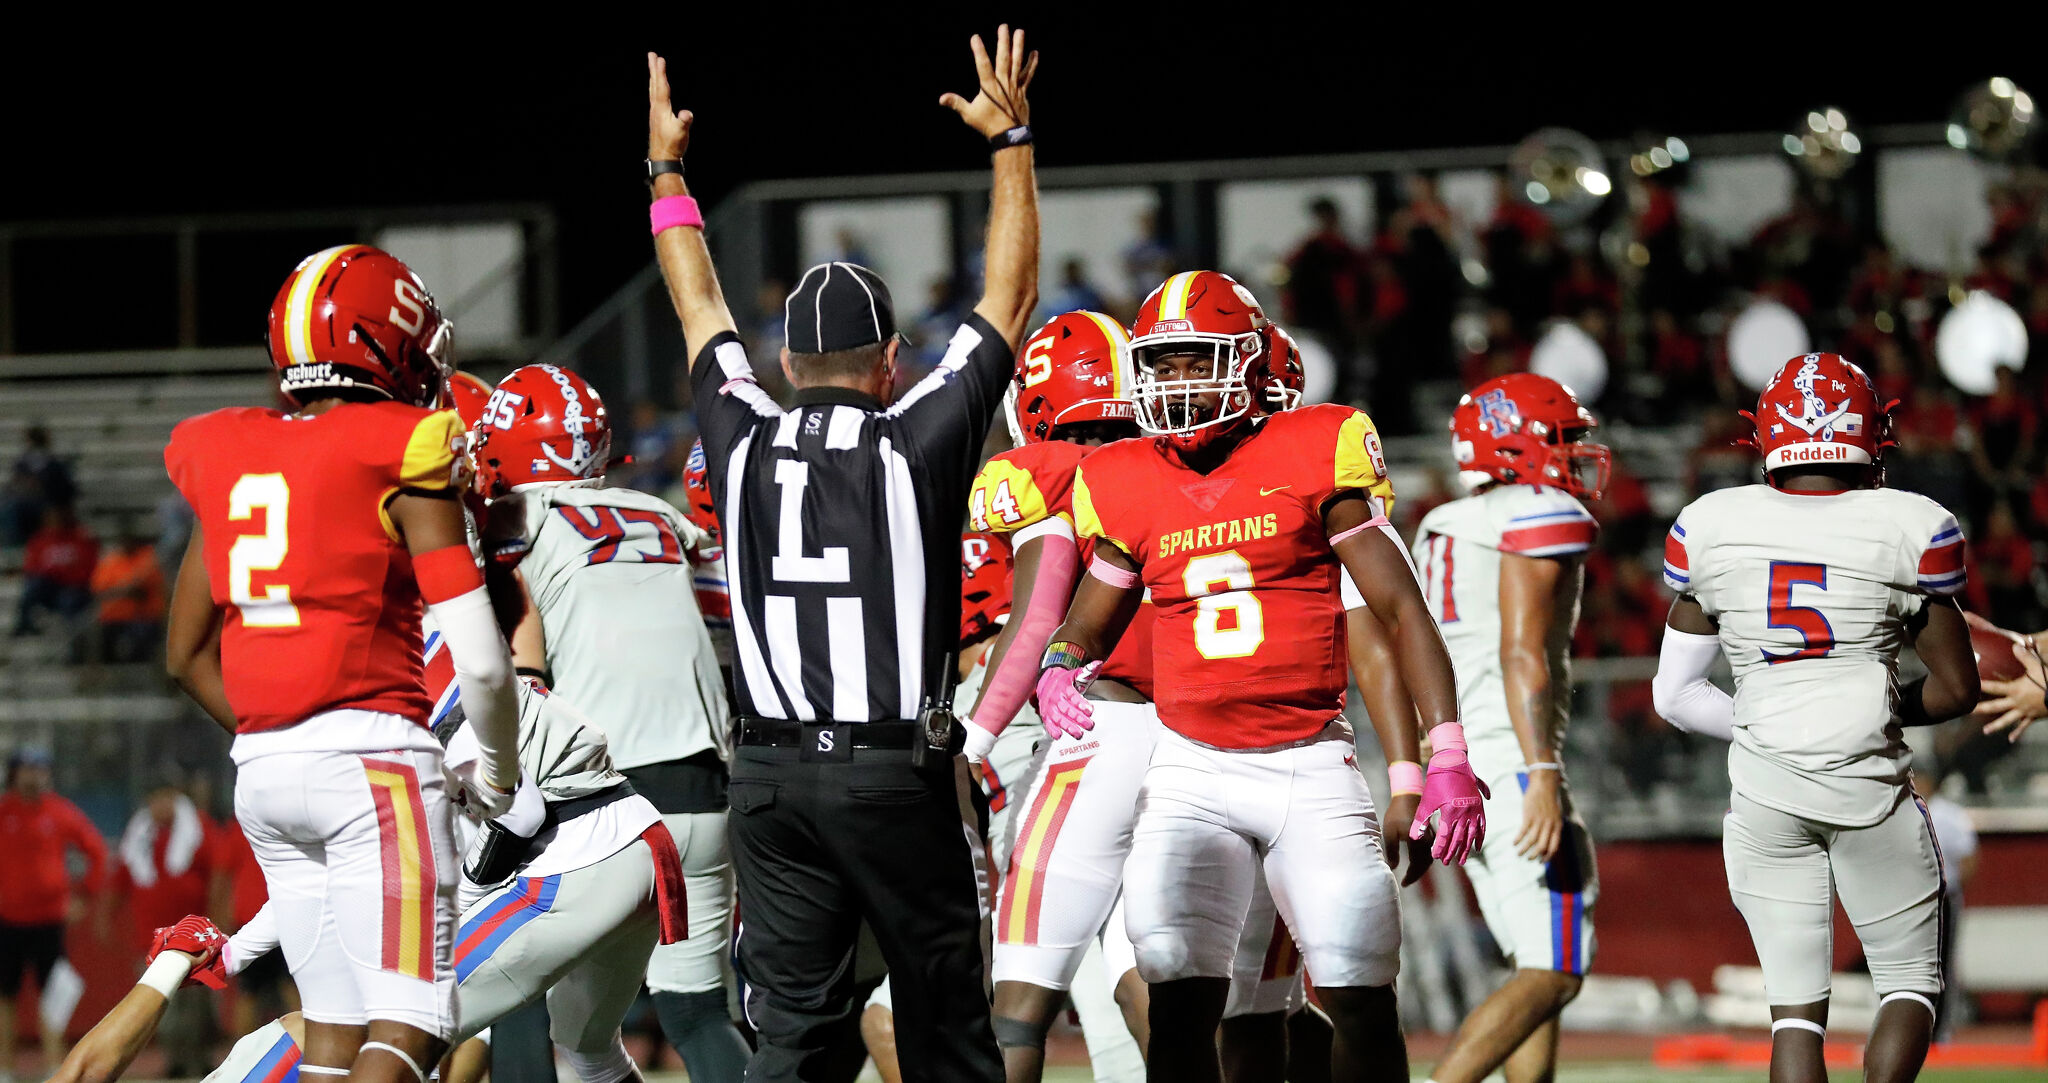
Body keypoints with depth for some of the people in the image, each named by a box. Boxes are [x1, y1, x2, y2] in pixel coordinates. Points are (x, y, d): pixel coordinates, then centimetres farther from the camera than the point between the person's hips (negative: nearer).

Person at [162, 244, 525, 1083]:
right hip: (373, 760, -6)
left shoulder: (234, 459, 12)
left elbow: (187, 654, 19)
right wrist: (498, 774, 8)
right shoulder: (403, 461, -6)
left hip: (260, 764, 7)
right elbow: (480, 661, -9)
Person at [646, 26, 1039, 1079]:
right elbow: (1009, 298, 5)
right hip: (895, 772, -3)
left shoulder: (745, 446, 4)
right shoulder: (918, 446, -5)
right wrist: (1010, 141, 13)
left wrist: (667, 173, 34)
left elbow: (700, 310, 21)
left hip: (771, 772, 3)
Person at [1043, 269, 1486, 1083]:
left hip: (1311, 769, -1)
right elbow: (1086, 625, 20)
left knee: (1362, 1000, -4)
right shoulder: (1130, 488, 6)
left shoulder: (1312, 456, -3)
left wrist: (1449, 756, -9)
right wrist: (1056, 671, -5)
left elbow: (1399, 610, -2)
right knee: (1180, 1005, -12)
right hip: (1193, 770, 2)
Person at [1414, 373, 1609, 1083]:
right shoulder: (1544, 519, -8)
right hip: (1511, 763, -10)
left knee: (1542, 965, 14)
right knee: (1552, 974, -10)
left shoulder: (1446, 530, 19)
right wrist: (1542, 777, -23)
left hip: (1456, 768, 10)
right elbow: (1522, 655, -18)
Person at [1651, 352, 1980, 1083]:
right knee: (1912, 987, 11)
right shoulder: (1908, 533, -4)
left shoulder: (1711, 530, 3)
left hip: (1763, 796, 2)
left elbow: (1675, 694, 7)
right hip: (1868, 782, -2)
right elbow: (1957, 688, 2)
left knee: (1796, 1008, 8)